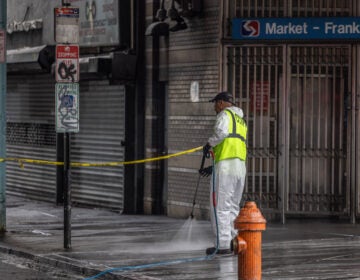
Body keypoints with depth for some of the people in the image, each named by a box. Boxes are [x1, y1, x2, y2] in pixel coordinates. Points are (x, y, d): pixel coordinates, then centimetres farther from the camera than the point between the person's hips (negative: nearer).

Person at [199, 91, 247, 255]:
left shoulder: (225, 114, 0)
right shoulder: (241, 120, 27)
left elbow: (221, 132, -24)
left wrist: (209, 144, -8)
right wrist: (213, 168, 28)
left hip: (225, 166, -8)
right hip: (241, 166, 8)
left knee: (220, 206, -5)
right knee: (233, 206, 16)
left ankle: (223, 244, -7)